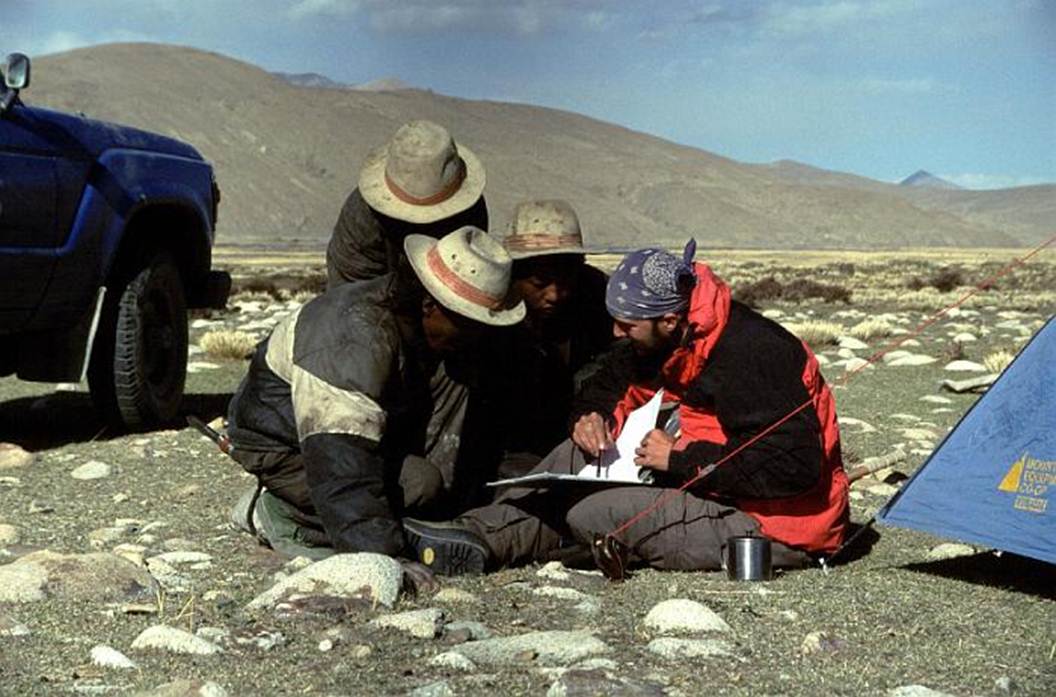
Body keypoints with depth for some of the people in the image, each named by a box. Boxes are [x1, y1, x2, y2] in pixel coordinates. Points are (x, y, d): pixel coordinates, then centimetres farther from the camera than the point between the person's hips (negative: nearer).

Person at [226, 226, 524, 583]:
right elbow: (340, 463, -41)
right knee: (420, 483, -27)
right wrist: (381, 554, -44)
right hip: (284, 445, -10)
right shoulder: (354, 343, -35)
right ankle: (281, 513, -11)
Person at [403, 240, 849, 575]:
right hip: (722, 490, 9)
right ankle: (483, 533, -2)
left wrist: (682, 460, -24)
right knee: (579, 454, 4)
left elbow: (794, 468, -30)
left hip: (777, 528, -9)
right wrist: (591, 417, -4)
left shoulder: (749, 357, -25)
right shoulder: (667, 342, 3)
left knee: (590, 513, -20)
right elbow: (613, 386, 20)